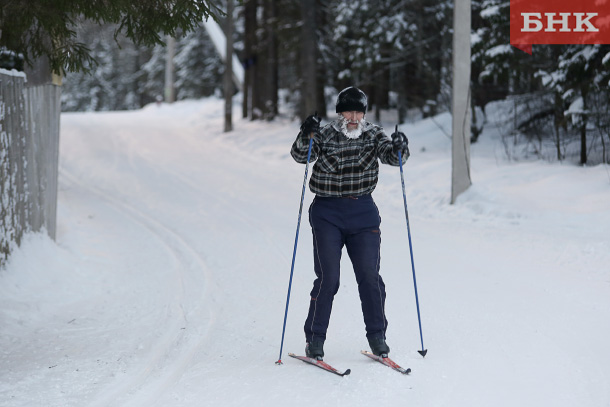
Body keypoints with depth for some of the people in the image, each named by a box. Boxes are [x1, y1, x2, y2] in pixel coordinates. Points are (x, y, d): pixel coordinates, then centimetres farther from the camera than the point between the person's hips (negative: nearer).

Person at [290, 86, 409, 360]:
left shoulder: (373, 135, 4)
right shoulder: (324, 136, -3)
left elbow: (391, 155, -8)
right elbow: (300, 155, -14)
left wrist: (399, 148, -30)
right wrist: (306, 136, -34)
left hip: (363, 213, 2)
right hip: (328, 213, -2)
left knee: (369, 276, 0)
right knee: (328, 278, -7)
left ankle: (377, 337, 14)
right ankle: (314, 339, 4)